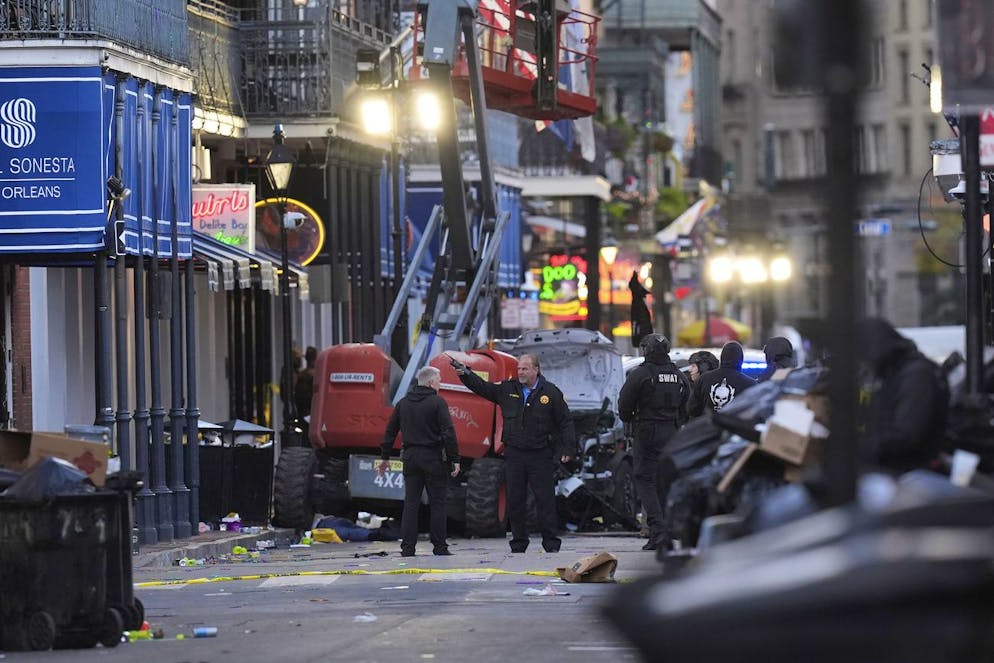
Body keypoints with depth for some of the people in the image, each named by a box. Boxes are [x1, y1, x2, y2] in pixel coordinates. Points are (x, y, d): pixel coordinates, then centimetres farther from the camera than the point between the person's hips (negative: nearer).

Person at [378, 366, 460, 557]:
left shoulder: (403, 403, 10)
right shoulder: (437, 403, -8)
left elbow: (390, 432, 13)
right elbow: (448, 433, -13)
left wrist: (384, 457, 20)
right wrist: (454, 459, -10)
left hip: (410, 457, 5)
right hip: (433, 458, -5)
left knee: (410, 503, 5)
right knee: (437, 503, 1)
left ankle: (407, 547, 1)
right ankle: (439, 546, 1)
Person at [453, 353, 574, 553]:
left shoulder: (551, 393, 0)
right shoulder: (507, 389, 9)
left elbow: (565, 422, 2)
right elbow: (483, 387, 13)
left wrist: (568, 449, -4)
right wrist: (465, 374, -2)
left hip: (541, 456, -3)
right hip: (514, 455, 3)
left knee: (545, 500, -3)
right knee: (515, 501, 6)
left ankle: (551, 544, 3)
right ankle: (518, 544, 14)